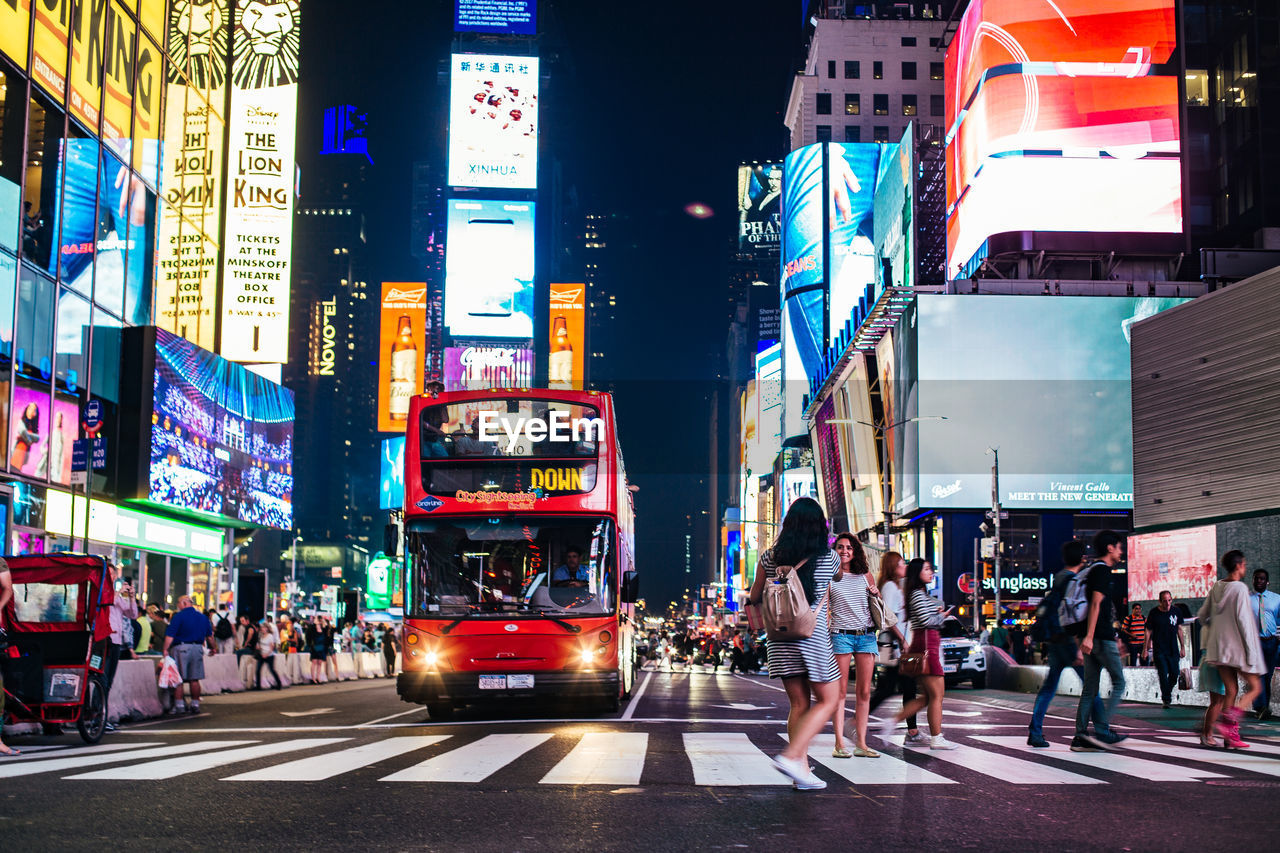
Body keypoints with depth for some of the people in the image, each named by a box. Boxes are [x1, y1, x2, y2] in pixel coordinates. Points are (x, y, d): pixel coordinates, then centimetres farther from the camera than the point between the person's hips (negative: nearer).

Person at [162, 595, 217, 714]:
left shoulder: (178, 616, -6)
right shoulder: (202, 617, 11)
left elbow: (170, 635, -13)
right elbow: (209, 635, 17)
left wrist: (166, 649, -14)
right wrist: (213, 648, 29)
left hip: (181, 647, -5)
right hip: (197, 648, 5)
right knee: (194, 679, 9)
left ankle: (179, 706, -3)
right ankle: (195, 705, 10)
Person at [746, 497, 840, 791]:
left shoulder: (769, 558, 3)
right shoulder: (829, 558, -2)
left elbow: (754, 598, 11)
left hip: (780, 638, 4)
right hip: (813, 636, -4)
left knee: (799, 704, 11)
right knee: (828, 700, 6)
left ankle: (802, 770, 8)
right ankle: (791, 756, -10)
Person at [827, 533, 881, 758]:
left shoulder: (865, 575, 13)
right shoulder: (829, 577, 4)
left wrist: (876, 594, 3)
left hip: (866, 636, 3)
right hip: (840, 635, -3)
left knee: (864, 692, 2)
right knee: (841, 691, -4)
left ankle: (861, 743, 6)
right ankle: (839, 744, -2)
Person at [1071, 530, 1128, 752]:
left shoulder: (1092, 570, 20)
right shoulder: (1102, 570, -9)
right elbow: (1096, 604, -18)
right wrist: (1089, 636, -24)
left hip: (1091, 638, 9)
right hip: (1101, 638, -9)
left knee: (1090, 688, 7)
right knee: (1119, 684, -2)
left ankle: (1080, 737, 4)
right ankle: (1101, 730, -8)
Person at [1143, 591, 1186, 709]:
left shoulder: (1176, 611, 3)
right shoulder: (1154, 613, -6)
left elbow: (1179, 629, 13)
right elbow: (1148, 632, -1)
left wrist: (1182, 647, 13)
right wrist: (1145, 649, -1)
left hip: (1173, 650, 3)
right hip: (1159, 650, -3)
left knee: (1174, 674, 3)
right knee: (1163, 674, -9)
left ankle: (1168, 692, 31)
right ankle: (1166, 700, -2)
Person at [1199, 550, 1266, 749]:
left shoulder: (1216, 587, 8)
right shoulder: (1240, 588, -12)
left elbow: (1202, 616, 13)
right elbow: (1242, 619, -16)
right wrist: (1250, 651, -13)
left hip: (1219, 646, 7)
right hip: (1237, 646, -7)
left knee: (1231, 691, 9)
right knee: (1254, 688, 4)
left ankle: (1231, 735, 4)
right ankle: (1228, 721, -15)